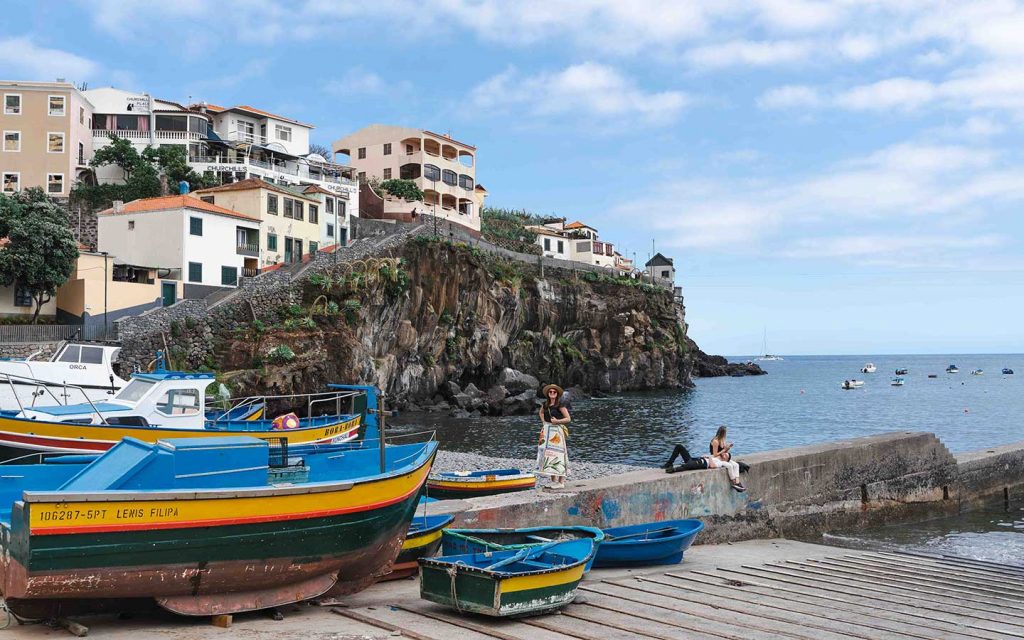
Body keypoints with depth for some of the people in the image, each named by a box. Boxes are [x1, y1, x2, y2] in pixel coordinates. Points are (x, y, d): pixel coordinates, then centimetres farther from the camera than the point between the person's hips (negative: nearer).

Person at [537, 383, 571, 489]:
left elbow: (568, 419, -9)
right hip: (547, 431, 7)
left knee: (557, 454, -9)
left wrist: (557, 421, -19)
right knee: (548, 453, 7)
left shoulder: (560, 405, -8)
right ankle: (553, 480, 14)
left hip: (557, 431, -7)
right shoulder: (545, 404, 9)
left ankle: (561, 481, -6)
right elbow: (541, 412, 31)